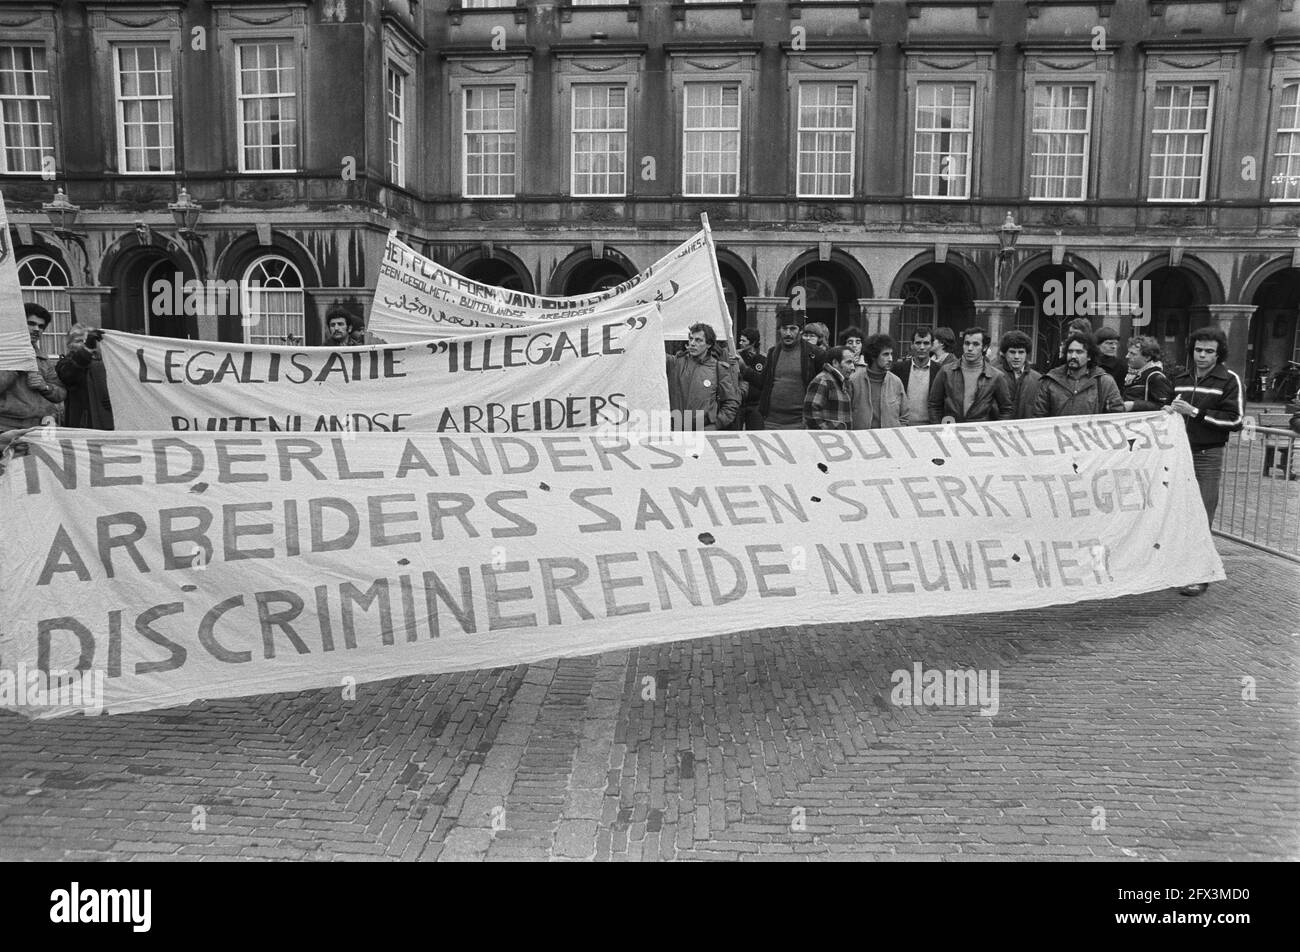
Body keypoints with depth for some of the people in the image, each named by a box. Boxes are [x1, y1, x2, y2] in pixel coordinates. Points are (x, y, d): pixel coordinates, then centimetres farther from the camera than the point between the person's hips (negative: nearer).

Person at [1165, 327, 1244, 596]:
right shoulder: (1180, 378, 14)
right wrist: (1170, 411, 5)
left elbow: (1236, 420, -9)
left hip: (1207, 456, -5)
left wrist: (1195, 412, -15)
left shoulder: (1229, 381, -3)